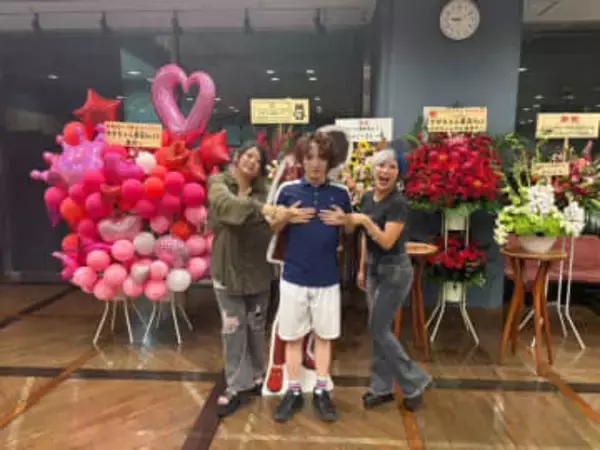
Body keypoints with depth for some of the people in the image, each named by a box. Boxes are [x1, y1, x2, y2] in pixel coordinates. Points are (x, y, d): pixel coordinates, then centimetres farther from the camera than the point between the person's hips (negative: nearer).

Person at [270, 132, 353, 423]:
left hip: (327, 279, 1)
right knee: (292, 337, 10)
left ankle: (321, 392, 27)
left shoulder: (340, 193, 1)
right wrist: (285, 218, -15)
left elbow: (350, 230, 11)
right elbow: (273, 229, 5)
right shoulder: (287, 190, -2)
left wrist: (345, 220, -11)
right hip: (293, 277, 0)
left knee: (324, 336, 12)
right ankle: (294, 392, 25)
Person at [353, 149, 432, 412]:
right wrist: (362, 268, 15)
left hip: (395, 271, -8)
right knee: (379, 330, 12)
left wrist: (365, 220, -31)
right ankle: (382, 388, 25)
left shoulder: (398, 203, -18)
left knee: (378, 329, -3)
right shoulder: (367, 198, 6)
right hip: (375, 269, 8)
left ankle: (415, 382, 15)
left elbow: (387, 242, -25)